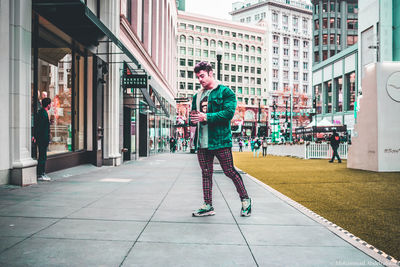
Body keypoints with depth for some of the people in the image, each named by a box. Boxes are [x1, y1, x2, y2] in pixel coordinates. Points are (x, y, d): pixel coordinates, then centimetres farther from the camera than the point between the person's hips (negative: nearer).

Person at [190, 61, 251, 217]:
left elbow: (228, 113, -15)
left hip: (220, 140, -6)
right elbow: (193, 118, 22)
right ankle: (208, 206, 20)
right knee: (206, 174, 10)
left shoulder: (225, 92, -2)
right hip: (202, 142, 6)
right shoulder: (197, 96, 18)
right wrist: (193, 118, -3)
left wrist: (206, 117, -20)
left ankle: (245, 200, 20)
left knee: (229, 172, 1)